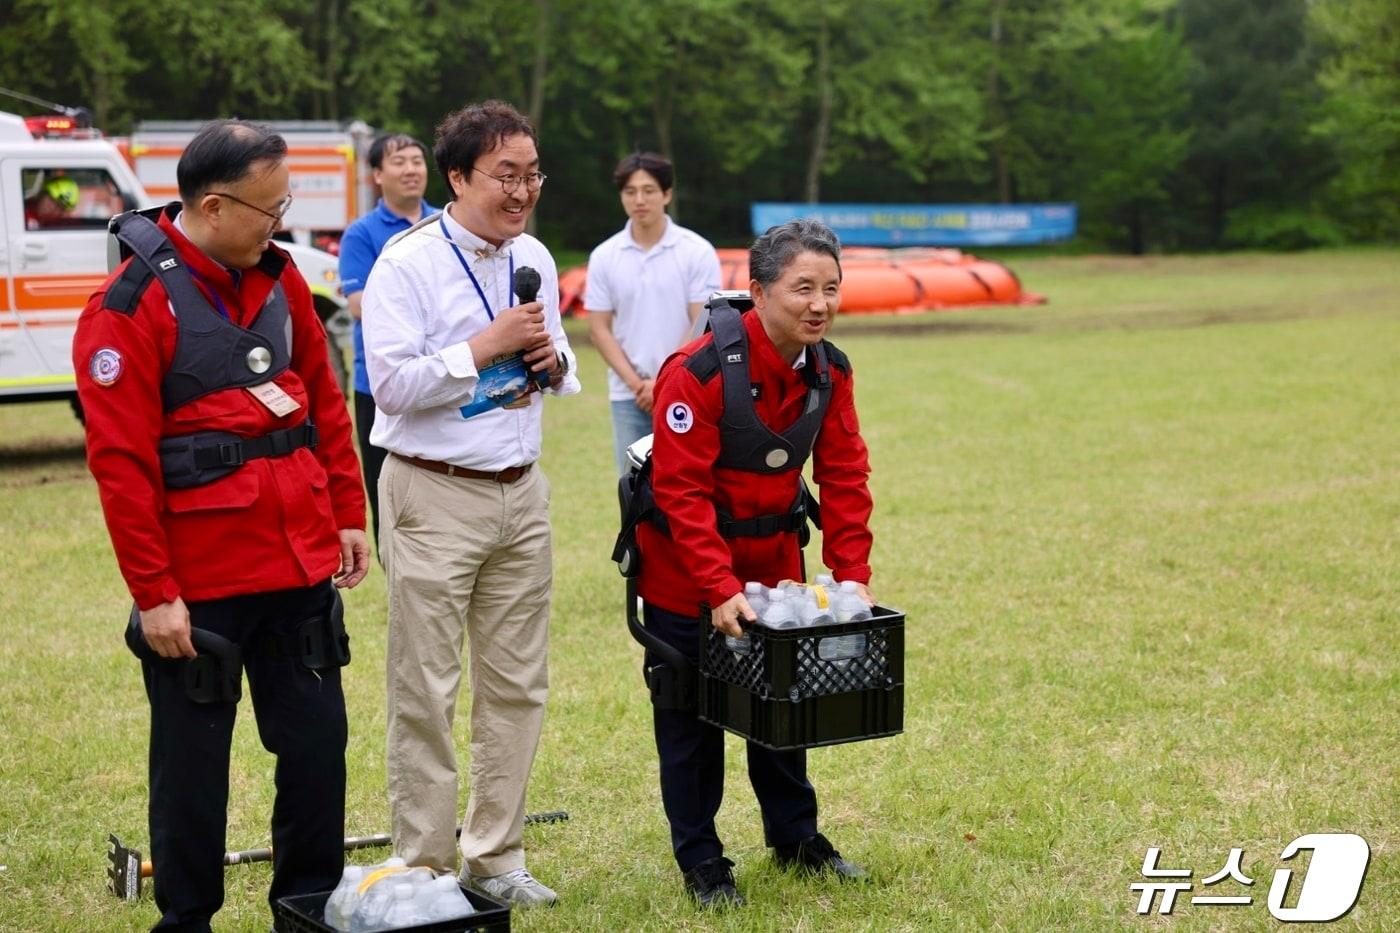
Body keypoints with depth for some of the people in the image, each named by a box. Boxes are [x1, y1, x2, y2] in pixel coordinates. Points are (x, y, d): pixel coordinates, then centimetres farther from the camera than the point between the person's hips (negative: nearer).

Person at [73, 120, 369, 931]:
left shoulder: (279, 277, 6)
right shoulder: (130, 306, -13)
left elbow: (325, 402, 13)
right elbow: (120, 461, -14)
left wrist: (349, 515, 11)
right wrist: (153, 592, -14)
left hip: (301, 564, 6)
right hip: (200, 582, -6)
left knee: (317, 741, 12)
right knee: (193, 760, 8)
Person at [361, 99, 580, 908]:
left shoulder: (535, 260, 9)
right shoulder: (407, 264, -10)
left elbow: (564, 372, 19)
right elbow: (392, 383, -17)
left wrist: (552, 359, -3)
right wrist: (486, 348, -17)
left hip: (521, 492, 6)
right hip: (434, 497, -6)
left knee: (517, 685, 10)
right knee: (426, 692, 0)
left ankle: (496, 856, 23)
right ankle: (426, 870, 10)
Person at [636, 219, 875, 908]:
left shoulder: (830, 372, -7)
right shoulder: (699, 372, -27)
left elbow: (845, 479, -4)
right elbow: (682, 491, -27)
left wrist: (851, 577, -11)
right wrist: (721, 591, -31)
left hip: (772, 556, 6)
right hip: (685, 567, -6)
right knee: (690, 715, 5)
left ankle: (795, 837, 32)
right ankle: (700, 860, 18)